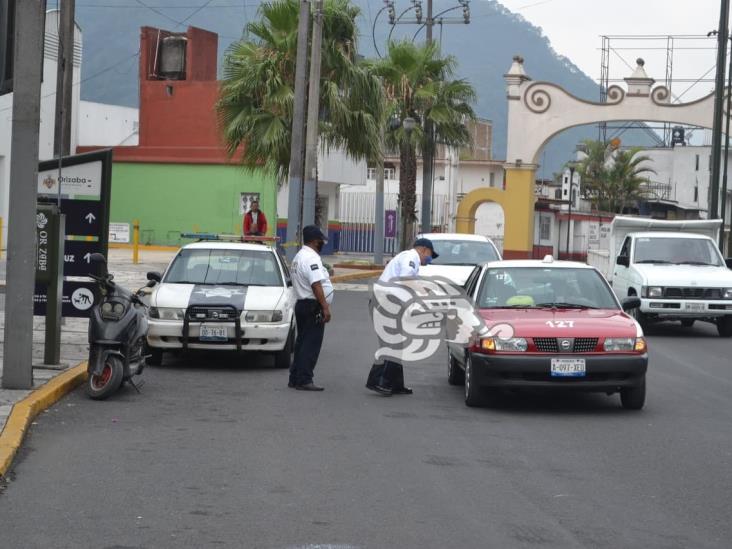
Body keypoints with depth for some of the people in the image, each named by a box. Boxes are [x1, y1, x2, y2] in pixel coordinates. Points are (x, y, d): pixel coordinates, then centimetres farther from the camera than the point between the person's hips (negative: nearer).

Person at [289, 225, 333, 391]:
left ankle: (295, 379, 17)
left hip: (301, 304, 11)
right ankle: (304, 380, -11)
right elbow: (316, 285, -24)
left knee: (302, 343, 14)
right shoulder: (311, 258, -16)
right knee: (311, 345, -9)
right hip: (313, 307, -11)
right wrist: (325, 307, -24)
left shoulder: (299, 256, 18)